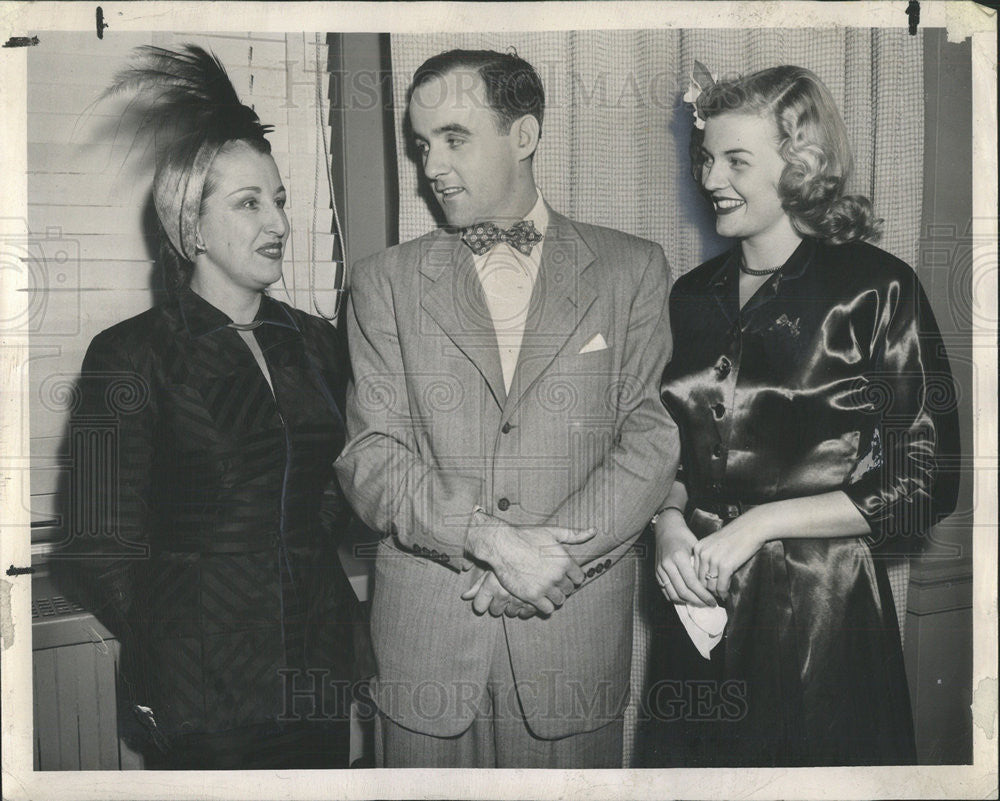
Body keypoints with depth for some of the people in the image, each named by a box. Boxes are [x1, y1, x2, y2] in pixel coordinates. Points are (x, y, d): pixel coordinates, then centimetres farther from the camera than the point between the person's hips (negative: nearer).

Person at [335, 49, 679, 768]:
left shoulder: (632, 269, 4)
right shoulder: (385, 281, 6)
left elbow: (653, 438, -2)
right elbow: (369, 456, -2)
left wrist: (550, 553, -13)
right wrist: (490, 539, -15)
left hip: (578, 630, 0)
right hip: (424, 628, 1)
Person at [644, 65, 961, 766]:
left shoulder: (876, 289, -9)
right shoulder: (693, 296, 7)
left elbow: (924, 485, -10)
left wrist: (760, 523, -14)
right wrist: (669, 524, -4)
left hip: (824, 617, -4)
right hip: (700, 607, 5)